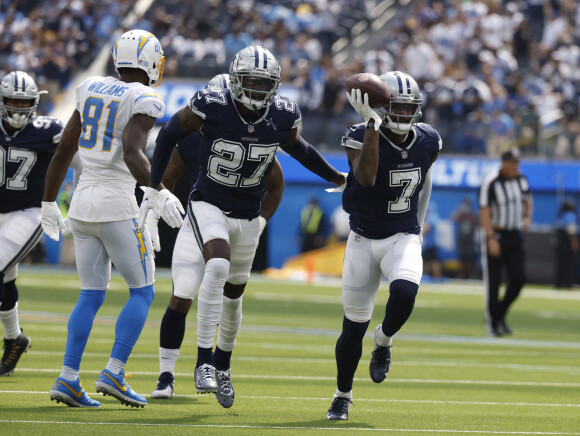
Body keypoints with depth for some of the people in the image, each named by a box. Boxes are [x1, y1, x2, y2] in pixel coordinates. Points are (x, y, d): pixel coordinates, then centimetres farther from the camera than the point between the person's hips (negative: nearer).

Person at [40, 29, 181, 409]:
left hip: (83, 206, 7)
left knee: (91, 296, 11)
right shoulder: (143, 101, -9)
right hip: (117, 207, -6)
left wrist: (49, 202, 22)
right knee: (142, 292, 5)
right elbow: (132, 154, -25)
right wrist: (159, 193, -28)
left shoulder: (92, 91, 11)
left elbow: (63, 152, 14)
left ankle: (68, 379, 3)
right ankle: (113, 374, -5)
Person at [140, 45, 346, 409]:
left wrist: (337, 177, 22)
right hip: (208, 206, -4)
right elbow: (169, 135, -5)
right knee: (218, 266, -30)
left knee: (234, 293, 15)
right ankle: (204, 362, -27)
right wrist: (153, 188, -4)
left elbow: (297, 147, 12)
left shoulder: (282, 116, -11)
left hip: (247, 216, 4)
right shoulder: (211, 106, -21)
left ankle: (222, 367, 39)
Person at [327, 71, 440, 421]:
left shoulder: (427, 142, -3)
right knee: (354, 326, 2)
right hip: (364, 240, -2)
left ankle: (384, 342, 2)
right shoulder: (361, 138, -16)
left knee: (405, 291, -31)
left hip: (403, 239, 2)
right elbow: (366, 178, -35)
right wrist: (372, 125, -39)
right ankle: (343, 396, 25)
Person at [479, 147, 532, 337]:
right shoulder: (490, 183, -14)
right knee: (493, 281, -4)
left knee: (519, 277, -4)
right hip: (496, 235, -5)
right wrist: (491, 239, -22)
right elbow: (484, 213, -16)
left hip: (515, 236, 5)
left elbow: (527, 201, 23)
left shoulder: (521, 180, 6)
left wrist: (527, 217, 3)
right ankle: (493, 323, 4)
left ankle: (500, 314, 16)